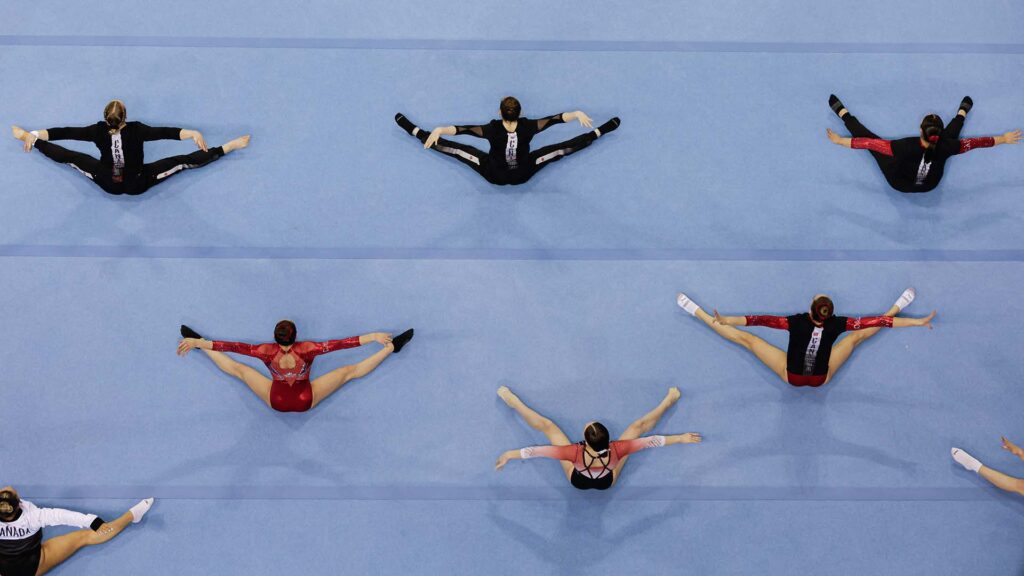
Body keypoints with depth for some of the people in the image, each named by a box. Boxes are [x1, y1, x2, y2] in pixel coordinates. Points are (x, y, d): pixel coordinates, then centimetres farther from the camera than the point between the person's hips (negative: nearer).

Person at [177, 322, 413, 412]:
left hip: (275, 401, 1)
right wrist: (371, 337, -30)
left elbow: (235, 346, -24)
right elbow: (340, 343, -32)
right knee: (351, 371, 3)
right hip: (306, 401, -1)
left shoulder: (267, 351, -28)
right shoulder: (307, 349, -32)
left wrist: (198, 343, -20)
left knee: (238, 369, 15)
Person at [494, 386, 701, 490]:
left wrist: (510, 454, -26)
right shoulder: (615, 450, -44)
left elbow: (537, 451, -37)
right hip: (607, 483, 1)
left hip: (578, 481, -1)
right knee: (637, 427, 6)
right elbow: (650, 441, -32)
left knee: (547, 426, 3)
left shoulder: (576, 453, -48)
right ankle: (669, 401, 32)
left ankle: (513, 401, 28)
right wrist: (680, 438, -20)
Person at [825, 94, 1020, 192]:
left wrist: (840, 140, -30)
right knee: (952, 133, 20)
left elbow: (870, 143, -37)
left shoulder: (907, 146, -44)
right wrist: (1004, 139, -9)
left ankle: (841, 111, 34)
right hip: (930, 185, 2)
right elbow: (976, 142, -23)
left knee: (867, 135, 9)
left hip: (899, 183, -2)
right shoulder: (944, 146, -36)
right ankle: (962, 111, 53)